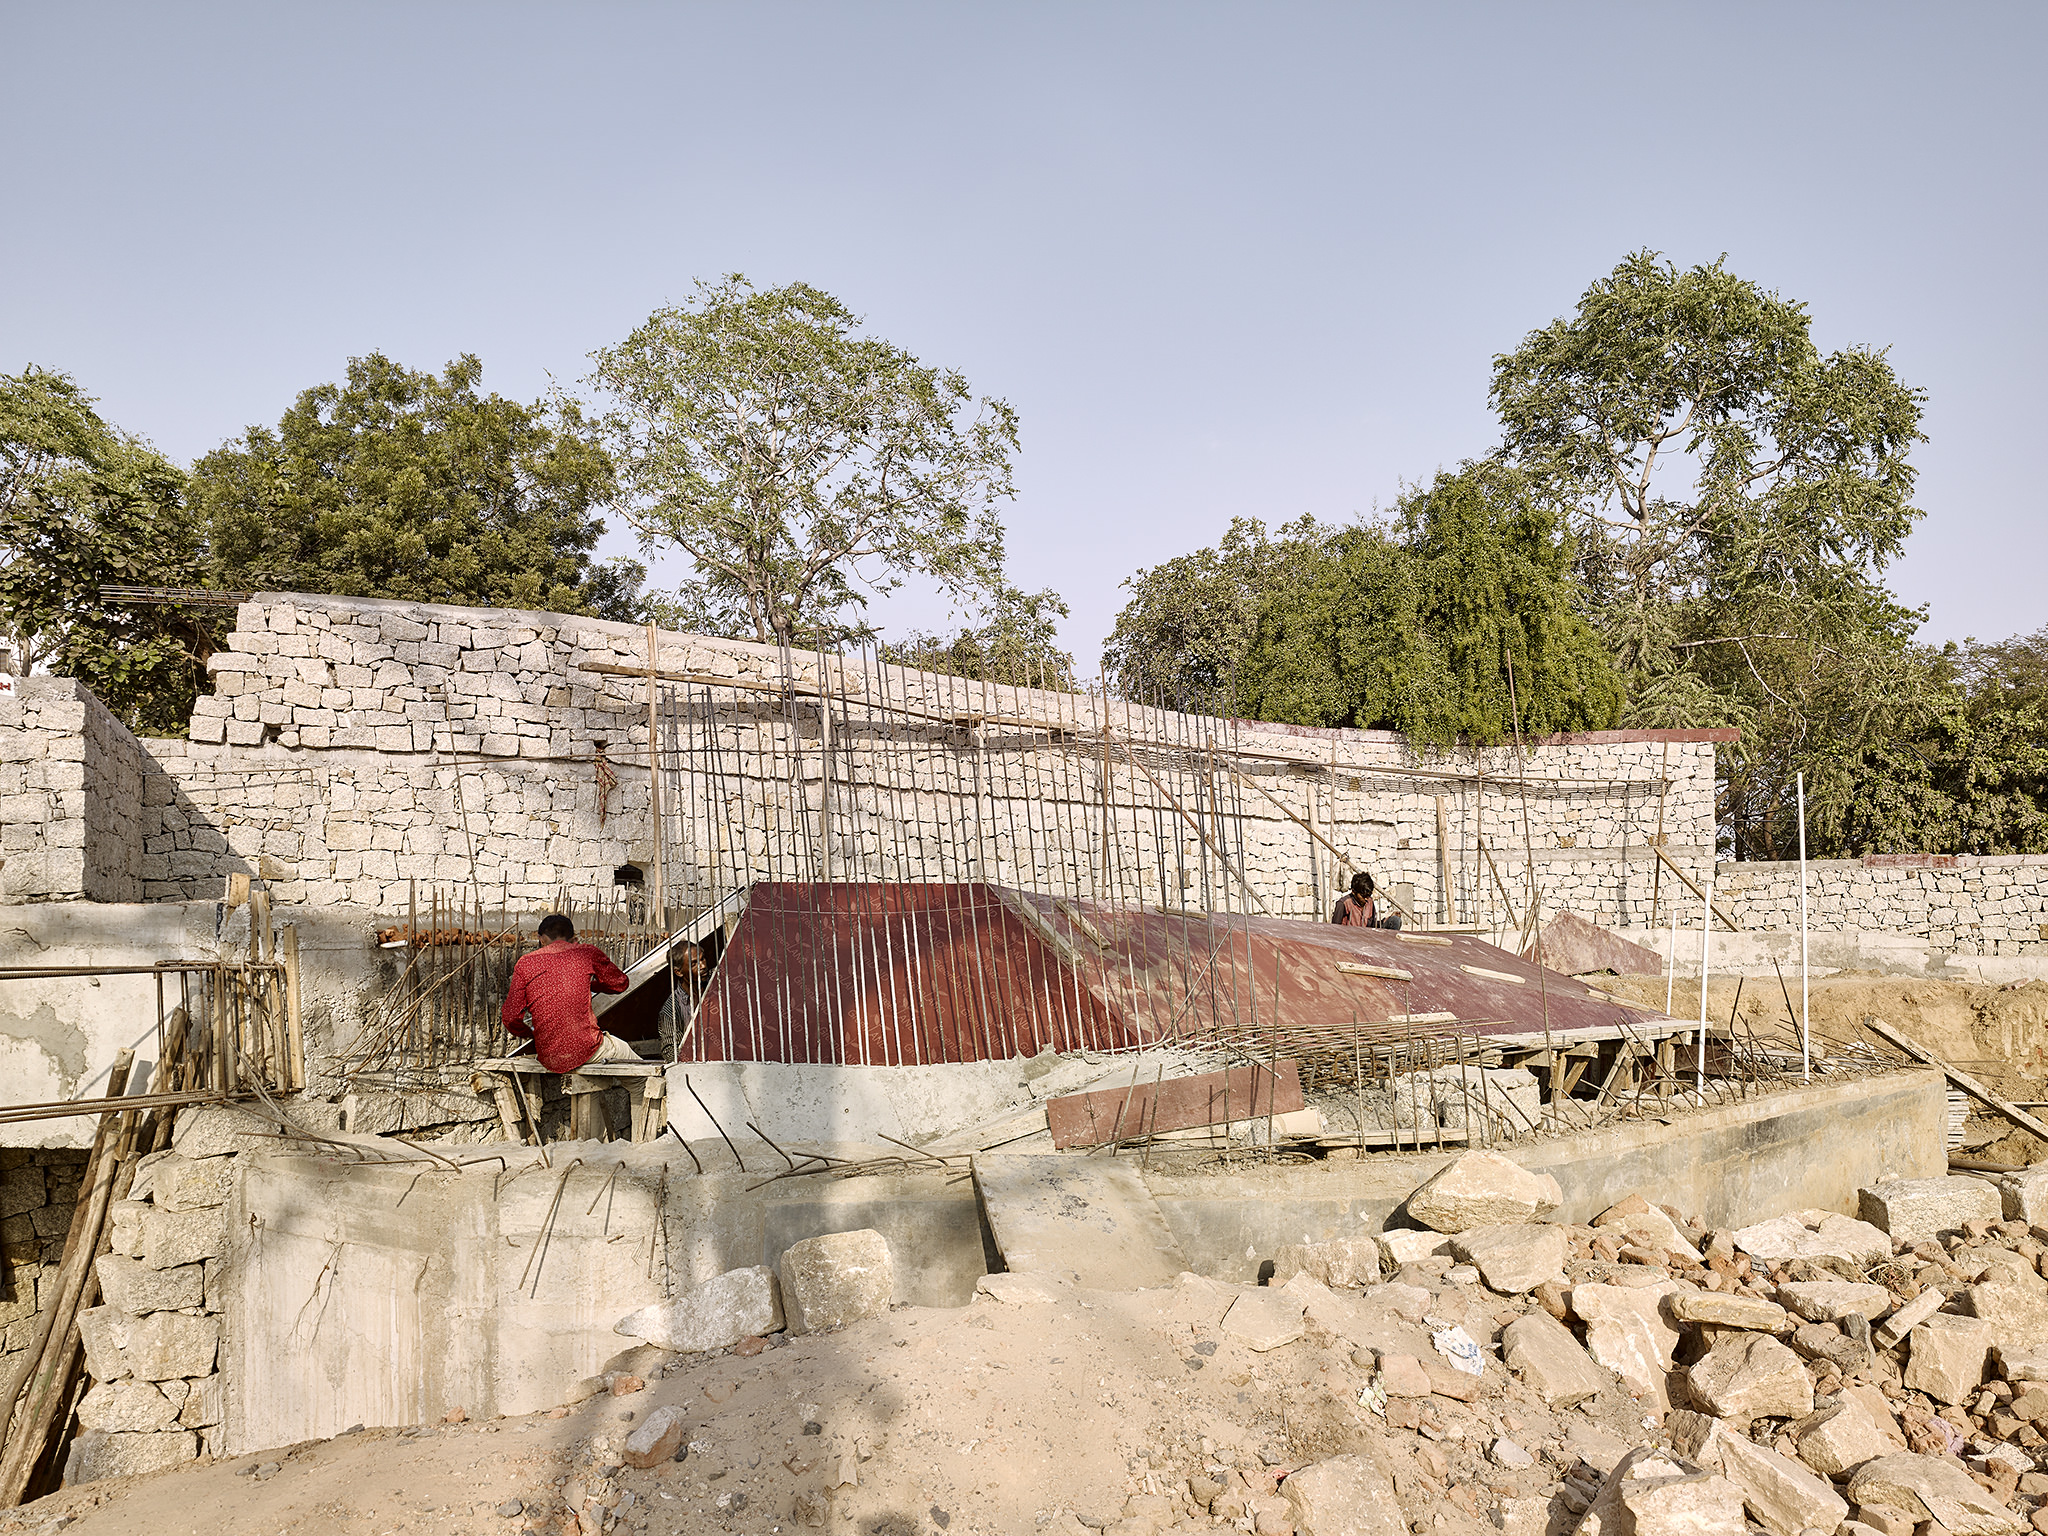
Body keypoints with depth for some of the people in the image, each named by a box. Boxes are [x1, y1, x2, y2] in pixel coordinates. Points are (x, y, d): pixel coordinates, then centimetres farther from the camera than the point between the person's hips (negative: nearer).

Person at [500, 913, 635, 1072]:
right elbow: (620, 982, 16)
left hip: (548, 1059, 3)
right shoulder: (587, 952, 1)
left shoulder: (525, 963, 3)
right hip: (587, 1050, -3)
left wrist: (530, 1034, 20)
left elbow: (510, 1017, -1)